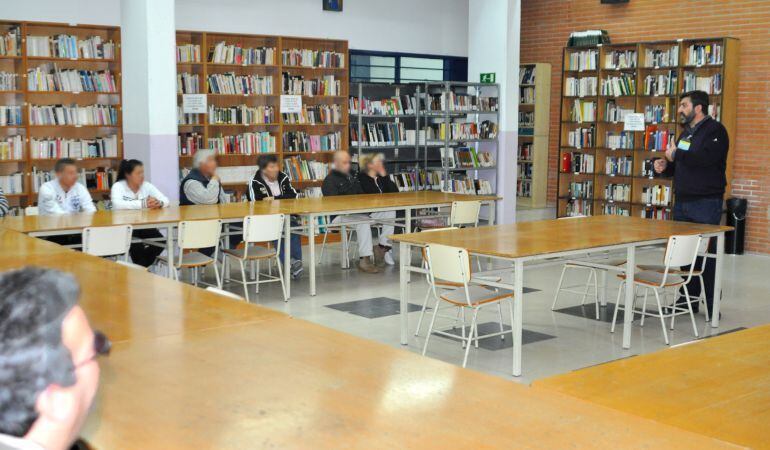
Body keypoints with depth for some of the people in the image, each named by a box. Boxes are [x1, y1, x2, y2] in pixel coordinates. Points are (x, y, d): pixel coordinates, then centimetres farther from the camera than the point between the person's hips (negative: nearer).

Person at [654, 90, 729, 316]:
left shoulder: (715, 130, -8)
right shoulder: (686, 132, 19)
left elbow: (705, 159, -25)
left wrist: (676, 155, -13)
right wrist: (665, 166, 5)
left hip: (706, 204, -8)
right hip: (682, 202, 8)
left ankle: (712, 306, 3)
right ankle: (688, 300, 20)